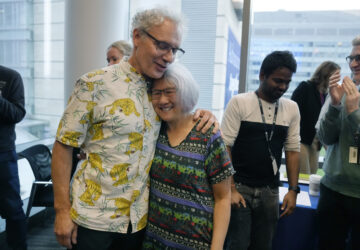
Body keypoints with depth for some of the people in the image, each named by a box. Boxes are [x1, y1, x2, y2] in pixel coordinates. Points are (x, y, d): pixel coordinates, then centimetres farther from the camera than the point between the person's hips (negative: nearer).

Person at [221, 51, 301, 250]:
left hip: (270, 192, 4)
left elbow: (292, 150, 9)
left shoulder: (292, 108, 5)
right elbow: (224, 147, -9)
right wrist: (230, 188, -13)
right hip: (239, 188, -3)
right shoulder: (239, 102, -7)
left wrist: (293, 189, 4)